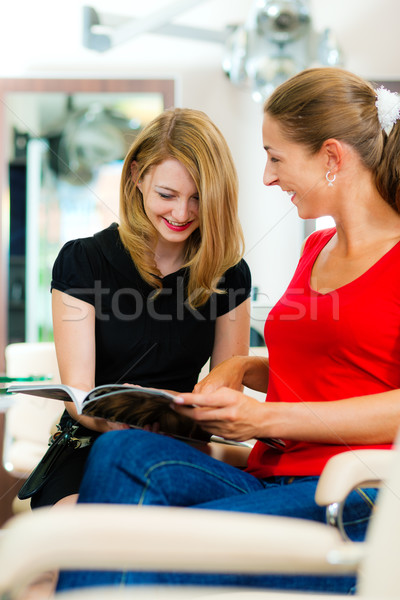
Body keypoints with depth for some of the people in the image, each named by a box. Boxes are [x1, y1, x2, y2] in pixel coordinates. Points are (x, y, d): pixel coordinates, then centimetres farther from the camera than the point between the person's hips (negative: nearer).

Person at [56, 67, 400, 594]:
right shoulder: (317, 248, 23)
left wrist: (266, 418, -16)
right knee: (122, 450, -22)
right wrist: (243, 368, 14)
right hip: (271, 483, 7)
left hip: (355, 498, -7)